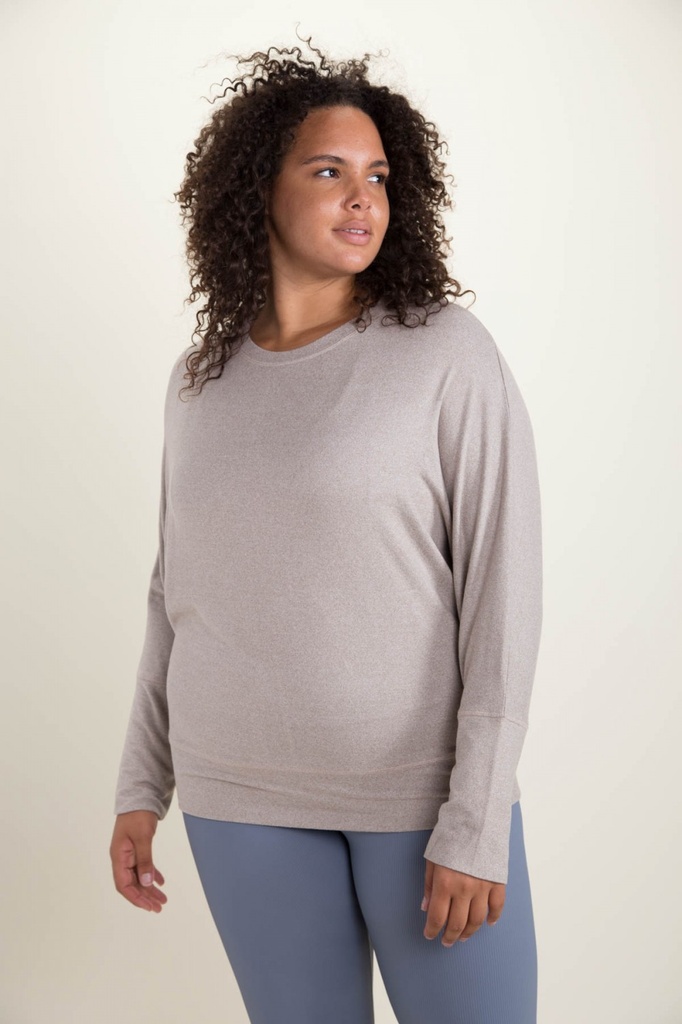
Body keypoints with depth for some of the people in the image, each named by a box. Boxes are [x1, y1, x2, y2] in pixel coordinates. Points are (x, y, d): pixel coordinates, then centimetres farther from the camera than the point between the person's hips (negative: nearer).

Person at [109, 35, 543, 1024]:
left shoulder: (450, 352, -9)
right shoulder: (202, 380, 5)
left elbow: (503, 588, -12)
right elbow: (180, 591, 12)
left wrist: (477, 823, -15)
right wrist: (141, 786, 10)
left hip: (423, 786, -3)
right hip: (240, 795, 4)